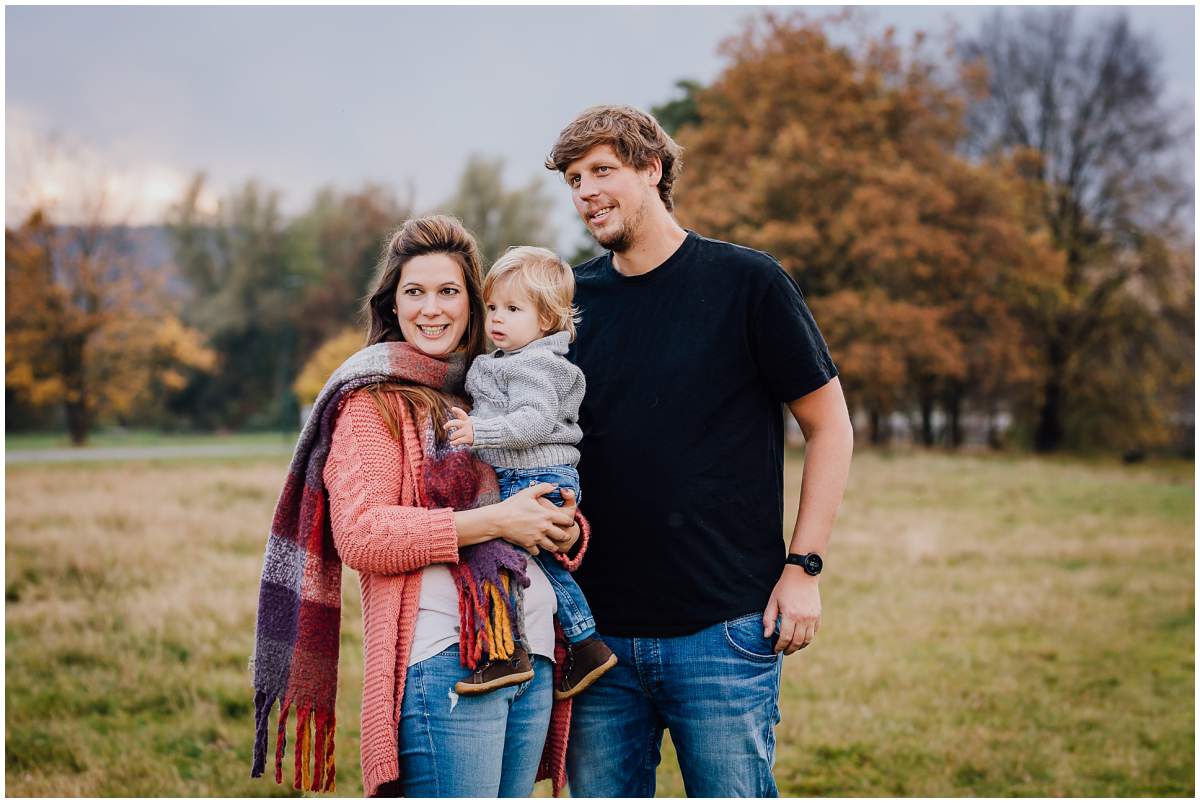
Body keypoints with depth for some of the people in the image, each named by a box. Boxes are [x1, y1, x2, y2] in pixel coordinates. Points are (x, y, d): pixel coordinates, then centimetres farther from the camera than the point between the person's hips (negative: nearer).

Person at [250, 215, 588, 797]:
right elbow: (358, 535, -13)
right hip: (443, 662, -7)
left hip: (532, 657, 7)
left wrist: (566, 531, -1)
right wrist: (494, 521, -15)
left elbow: (547, 505, 24)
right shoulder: (374, 399, -2)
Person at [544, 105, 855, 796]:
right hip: (598, 632, 4)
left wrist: (802, 566, -6)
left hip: (726, 629, -4)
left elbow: (830, 427, 0)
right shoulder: (574, 297, 9)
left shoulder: (747, 281, -3)